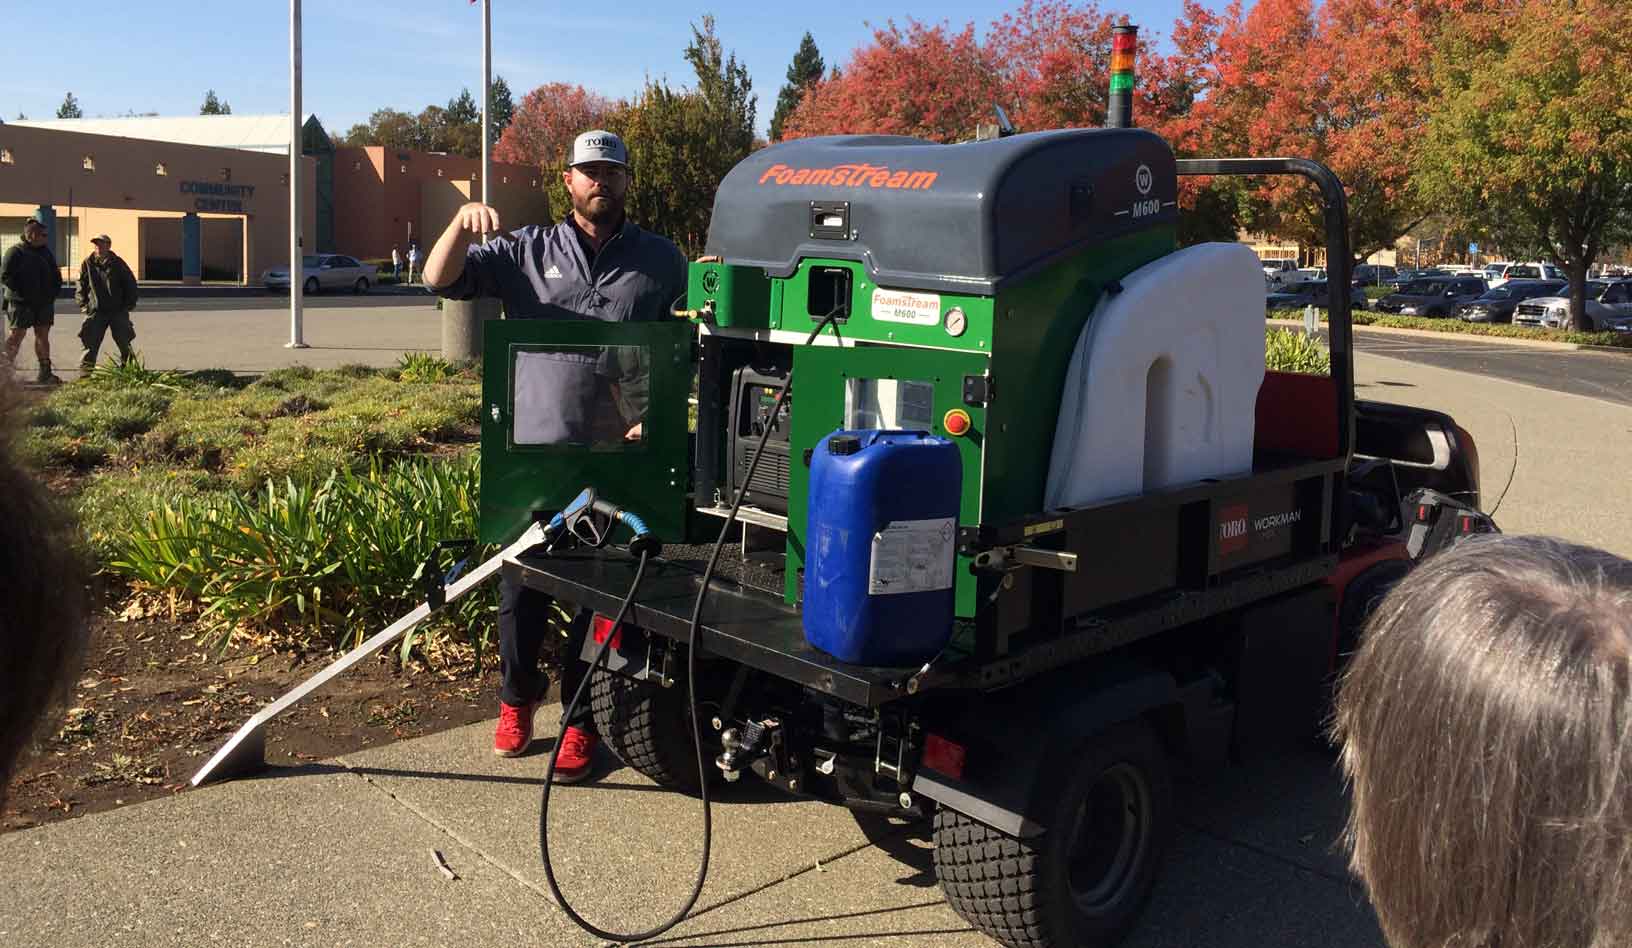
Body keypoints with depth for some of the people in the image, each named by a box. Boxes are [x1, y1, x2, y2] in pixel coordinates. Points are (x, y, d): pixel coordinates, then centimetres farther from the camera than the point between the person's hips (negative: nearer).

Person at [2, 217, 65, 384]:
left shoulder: (46, 252, 14)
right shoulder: (15, 251, -7)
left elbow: (56, 276, 21)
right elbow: (5, 276, -13)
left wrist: (52, 293, 7)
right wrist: (23, 293, -17)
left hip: (44, 302, 7)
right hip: (20, 302, -7)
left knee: (43, 335, 8)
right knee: (17, 334, -8)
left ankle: (45, 373, 12)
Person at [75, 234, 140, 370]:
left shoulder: (117, 263, 1)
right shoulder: (88, 263, 3)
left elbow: (130, 283, 8)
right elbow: (81, 285, 9)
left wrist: (129, 304, 3)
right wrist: (83, 304, 2)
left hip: (118, 311, 0)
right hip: (96, 311, 0)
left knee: (124, 343, 5)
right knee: (90, 343, -1)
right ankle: (85, 369, 3)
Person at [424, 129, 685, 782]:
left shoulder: (661, 261, 7)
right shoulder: (528, 251, 7)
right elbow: (441, 280, 0)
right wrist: (463, 222, -16)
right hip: (535, 453, 1)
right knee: (521, 591, 7)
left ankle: (581, 723, 21)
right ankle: (517, 698, 31)